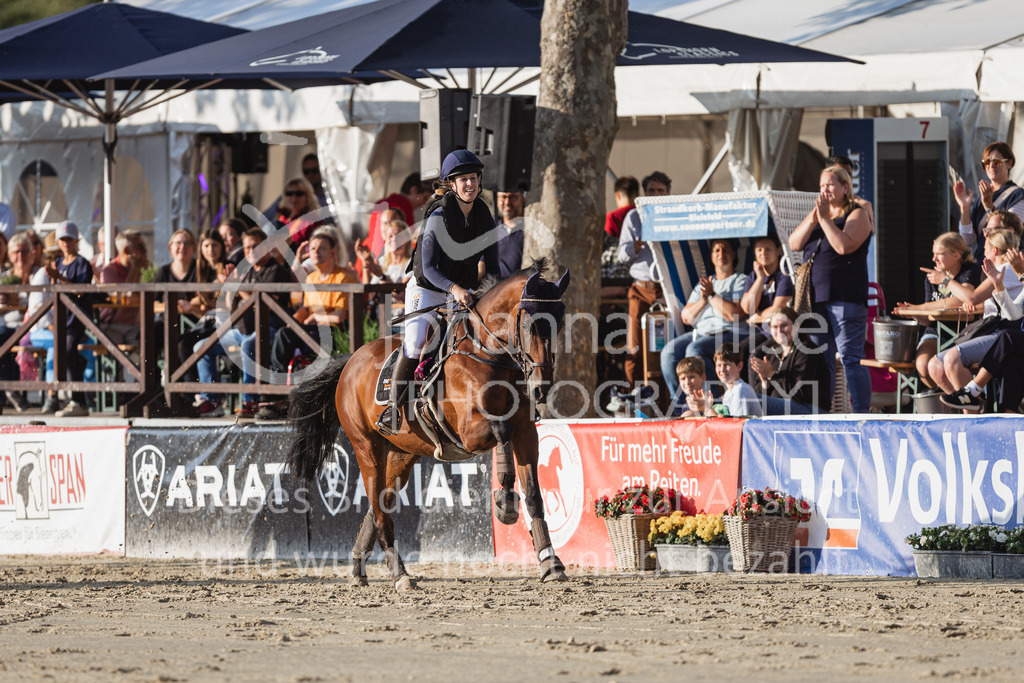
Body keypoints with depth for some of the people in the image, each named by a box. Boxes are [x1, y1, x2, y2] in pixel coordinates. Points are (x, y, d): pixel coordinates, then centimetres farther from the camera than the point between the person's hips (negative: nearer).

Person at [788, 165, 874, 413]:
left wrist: (825, 218, -12)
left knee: (851, 359, -11)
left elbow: (844, 246, -16)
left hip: (845, 298, -7)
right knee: (820, 361, 7)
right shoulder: (817, 214, 21)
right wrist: (813, 219, -4)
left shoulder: (857, 215, 0)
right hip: (816, 297, 7)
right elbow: (794, 244, 10)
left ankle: (861, 414, -12)